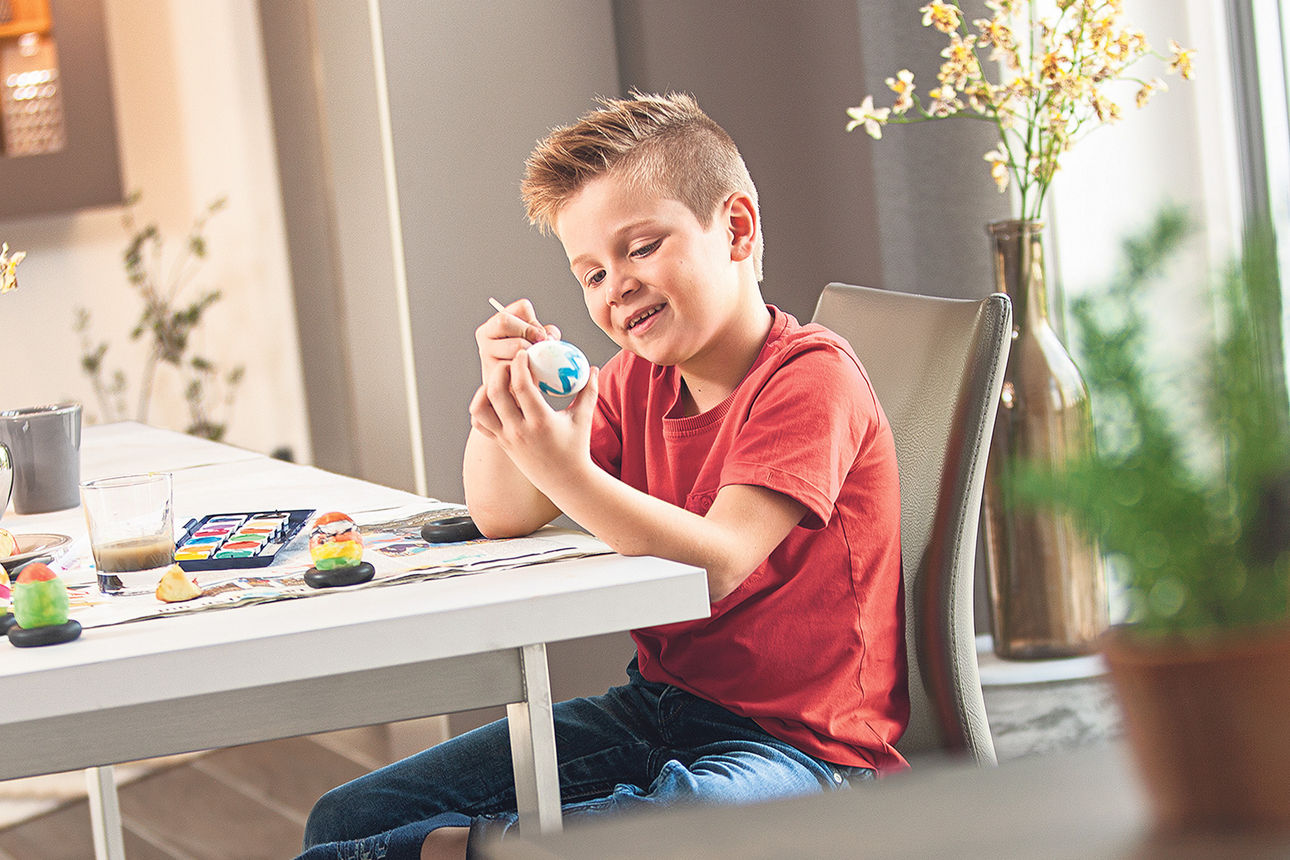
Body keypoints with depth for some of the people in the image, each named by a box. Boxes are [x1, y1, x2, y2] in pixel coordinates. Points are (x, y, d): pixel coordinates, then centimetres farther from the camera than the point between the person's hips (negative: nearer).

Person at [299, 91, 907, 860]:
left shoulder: (810, 378, -13)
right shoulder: (639, 378, 11)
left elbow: (719, 564, -25)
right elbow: (503, 518, 11)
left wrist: (567, 470, -36)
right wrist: (503, 391, -6)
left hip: (798, 741, -7)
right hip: (661, 707, 7)